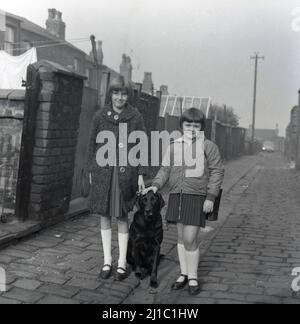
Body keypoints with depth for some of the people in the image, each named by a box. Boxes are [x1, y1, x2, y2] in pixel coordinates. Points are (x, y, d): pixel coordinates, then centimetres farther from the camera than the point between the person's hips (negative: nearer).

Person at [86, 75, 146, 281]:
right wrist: (91, 171, 8)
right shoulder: (100, 116, 6)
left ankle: (122, 263, 14)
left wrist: (141, 175, -3)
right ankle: (107, 261, 19)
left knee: (122, 217, 3)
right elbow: (93, 145, 11)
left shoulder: (135, 117, 1)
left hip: (125, 172, -2)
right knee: (105, 215, 7)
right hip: (103, 171, 2)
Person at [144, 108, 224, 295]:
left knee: (190, 239, -7)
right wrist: (156, 185, -7)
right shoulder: (174, 147, 11)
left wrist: (210, 197, -10)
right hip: (177, 197, 5)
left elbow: (217, 172, -3)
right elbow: (166, 169, 11)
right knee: (182, 237, 13)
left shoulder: (208, 146, -2)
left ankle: (193, 277, 12)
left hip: (197, 197, -4)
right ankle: (184, 274, 28)